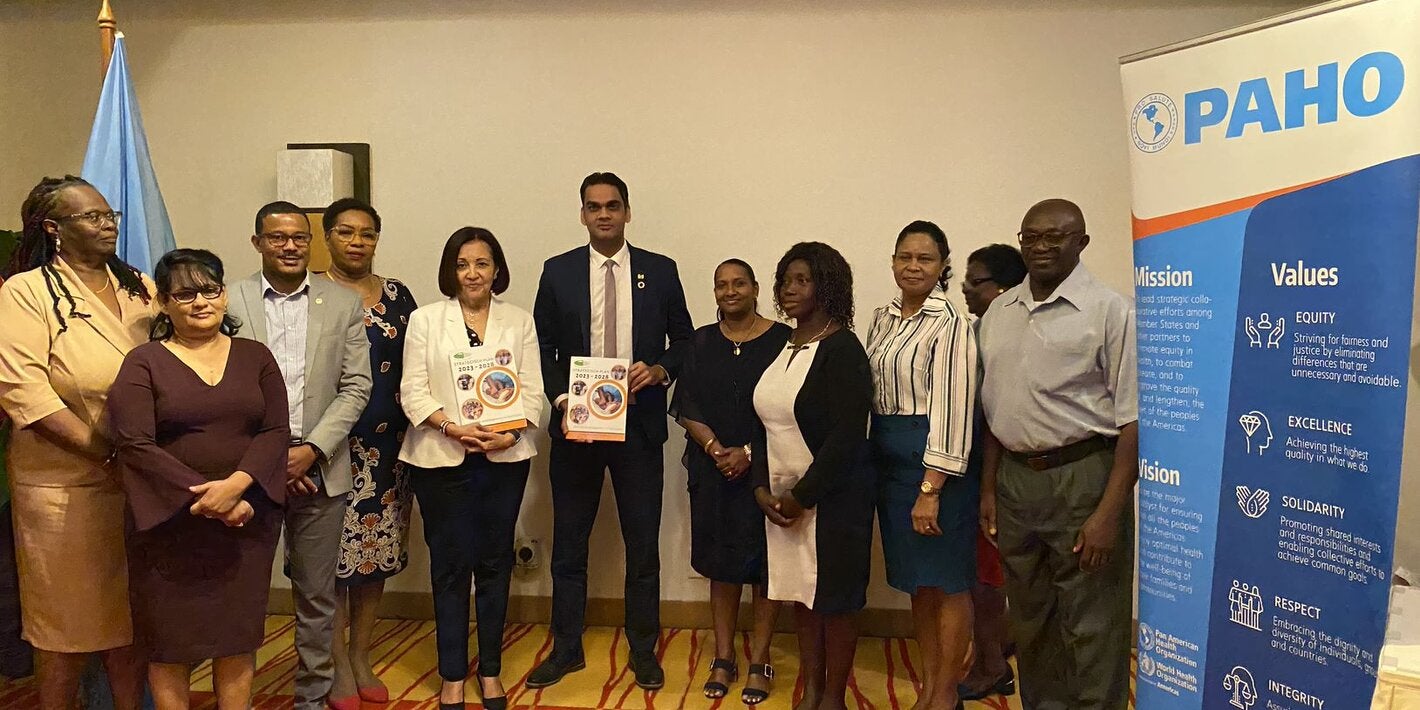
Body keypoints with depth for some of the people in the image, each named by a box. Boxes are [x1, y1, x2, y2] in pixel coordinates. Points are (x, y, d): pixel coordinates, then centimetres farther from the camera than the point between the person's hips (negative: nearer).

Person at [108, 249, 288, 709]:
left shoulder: (255, 357, 7)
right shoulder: (143, 363, 0)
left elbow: (275, 431, -1)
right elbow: (135, 444, -10)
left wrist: (235, 486, -18)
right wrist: (205, 498, -16)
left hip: (247, 519, 2)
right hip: (169, 523, -2)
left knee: (239, 635, 9)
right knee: (169, 640, 7)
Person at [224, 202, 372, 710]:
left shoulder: (344, 304, 4)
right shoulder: (230, 301, 1)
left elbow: (356, 386, 1)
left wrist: (312, 450, -9)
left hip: (318, 468, 1)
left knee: (317, 593, 10)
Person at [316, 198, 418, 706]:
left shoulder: (397, 296, 9)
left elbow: (412, 370, 11)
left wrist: (411, 433, 3)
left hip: (385, 447, 3)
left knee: (376, 550, 9)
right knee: (331, 554, 0)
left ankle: (360, 657, 23)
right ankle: (337, 665, 15)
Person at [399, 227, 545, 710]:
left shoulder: (519, 321, 9)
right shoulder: (426, 319, 5)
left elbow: (533, 390, 3)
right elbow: (413, 391, -1)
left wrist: (511, 434, -13)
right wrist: (454, 429, -16)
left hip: (505, 458, 2)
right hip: (442, 458, -1)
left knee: (495, 562, 8)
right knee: (451, 565, 3)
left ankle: (490, 671, 21)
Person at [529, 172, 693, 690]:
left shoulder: (661, 271, 3)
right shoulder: (557, 272, 4)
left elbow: (683, 339, 7)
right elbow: (543, 348, 4)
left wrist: (660, 369, -12)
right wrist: (561, 399, -10)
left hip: (639, 425, 0)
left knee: (643, 545, 8)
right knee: (568, 545, 11)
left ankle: (643, 650, 25)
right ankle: (566, 649, 27)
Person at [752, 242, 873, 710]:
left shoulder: (842, 348, -13)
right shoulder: (783, 348, 9)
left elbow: (847, 434, -19)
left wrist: (802, 496, -16)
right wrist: (762, 488, 0)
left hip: (832, 497, -7)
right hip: (783, 497, 7)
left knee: (833, 601, 6)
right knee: (801, 597, 14)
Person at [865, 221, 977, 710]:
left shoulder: (950, 324, -11)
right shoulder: (884, 319, 11)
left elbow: (951, 407, -16)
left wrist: (931, 489, -19)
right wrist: (869, 461, 7)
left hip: (935, 462, -7)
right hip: (889, 461, 7)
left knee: (946, 582, 4)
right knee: (917, 582, 16)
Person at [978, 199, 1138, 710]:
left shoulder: (1110, 312, -9)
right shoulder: (999, 313, 9)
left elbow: (1133, 420, -12)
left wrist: (1109, 513, -16)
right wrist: (989, 489, 12)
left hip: (1084, 476, -6)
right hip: (1015, 478, 6)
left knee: (1091, 630, 4)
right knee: (1031, 620, 20)